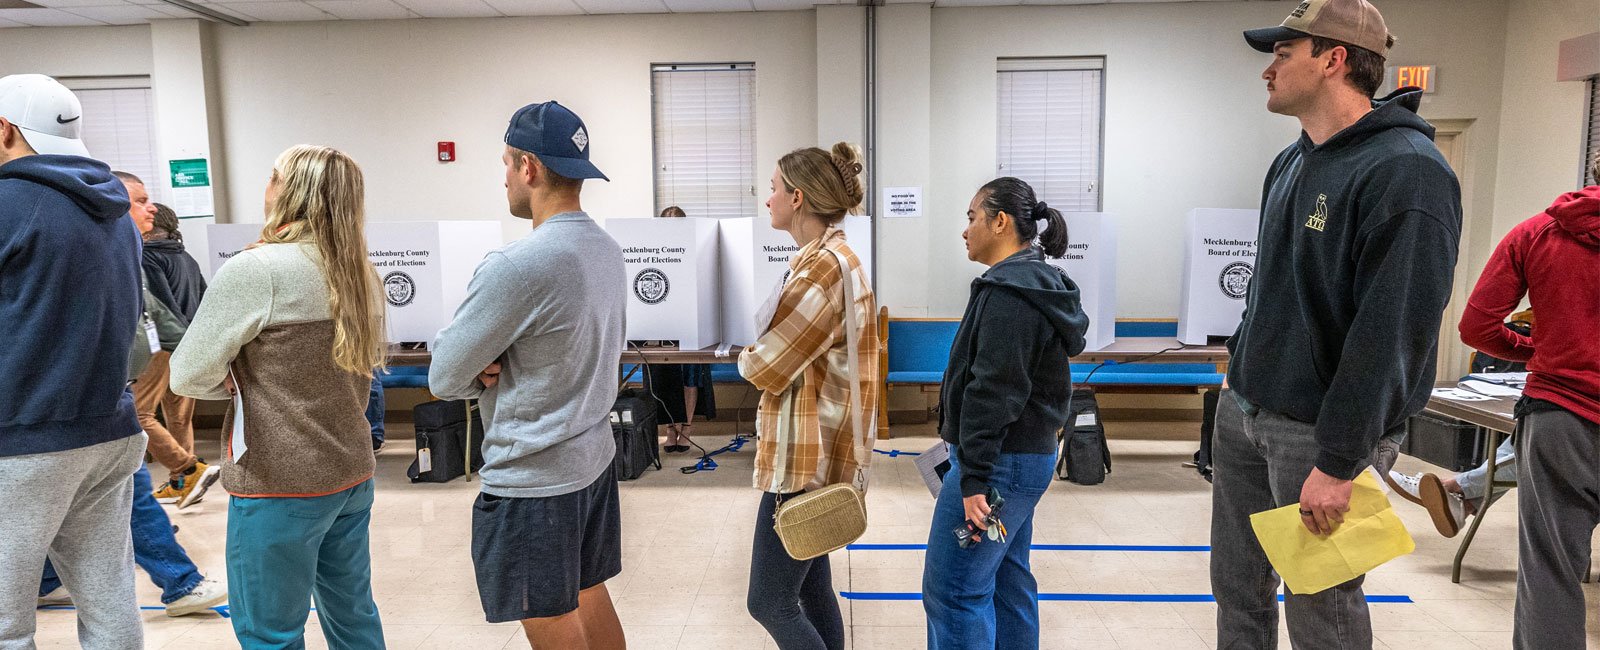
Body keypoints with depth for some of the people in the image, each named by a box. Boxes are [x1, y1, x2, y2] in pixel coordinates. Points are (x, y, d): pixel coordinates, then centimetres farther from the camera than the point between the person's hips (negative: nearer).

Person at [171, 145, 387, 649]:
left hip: (280, 485, -7)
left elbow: (187, 376, -12)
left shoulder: (254, 271, -16)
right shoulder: (361, 276, 5)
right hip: (352, 474, 7)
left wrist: (241, 380, 7)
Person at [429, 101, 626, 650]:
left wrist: (482, 373, 4)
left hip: (533, 480, -8)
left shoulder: (516, 267, -24)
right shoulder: (608, 249, 2)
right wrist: (503, 365, -2)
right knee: (591, 598, 21)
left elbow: (443, 379, -16)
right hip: (594, 457, 8)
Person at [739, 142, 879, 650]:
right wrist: (765, 355, -2)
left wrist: (748, 358, 3)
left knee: (769, 602, 0)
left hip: (803, 459, -10)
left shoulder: (822, 266, -19)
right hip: (814, 450, 10)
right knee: (811, 588, 18)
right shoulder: (837, 257, 14)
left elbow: (766, 368, -17)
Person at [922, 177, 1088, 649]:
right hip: (1030, 454, 11)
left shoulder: (1007, 293, -17)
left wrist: (974, 477, -23)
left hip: (1000, 461, -11)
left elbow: (993, 393, -23)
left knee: (951, 590, -6)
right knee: (1008, 582, 17)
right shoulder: (1039, 285, 15)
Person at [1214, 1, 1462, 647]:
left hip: (1315, 428, -8)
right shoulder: (1292, 163, 10)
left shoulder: (1405, 172, -18)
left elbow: (1392, 332, -22)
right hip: (1243, 409, 8)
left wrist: (1337, 462, -22)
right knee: (1237, 584, 17)